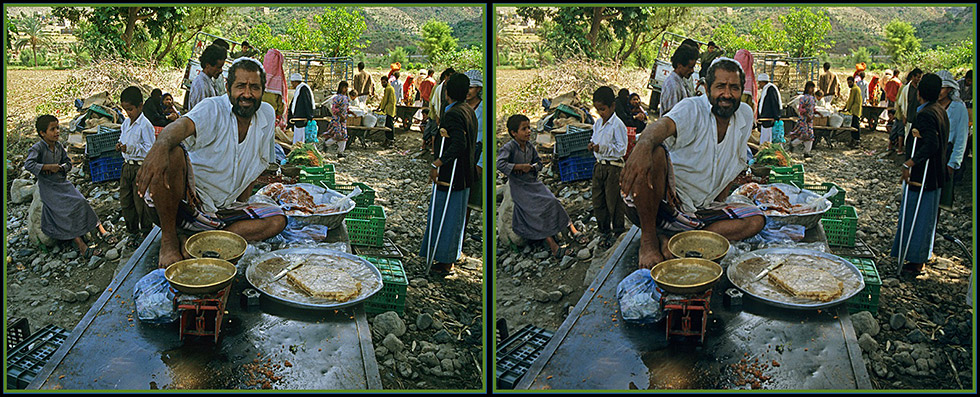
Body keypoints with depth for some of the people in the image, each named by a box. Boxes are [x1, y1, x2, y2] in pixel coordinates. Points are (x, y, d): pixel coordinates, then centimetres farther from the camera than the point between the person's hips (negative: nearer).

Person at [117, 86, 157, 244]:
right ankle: (133, 231, 26)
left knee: (141, 202, -1)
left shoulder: (145, 125, -15)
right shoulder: (126, 123, 9)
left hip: (141, 167, -8)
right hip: (127, 165, 8)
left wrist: (130, 148, -26)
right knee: (125, 200, 12)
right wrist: (120, 145, 0)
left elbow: (149, 148, -18)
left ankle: (147, 233, 16)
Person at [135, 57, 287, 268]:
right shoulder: (213, 109, -12)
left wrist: (241, 202, 11)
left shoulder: (267, 116, 5)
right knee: (172, 153, -33)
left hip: (223, 210, 6)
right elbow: (182, 125, -36)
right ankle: (169, 239, -18)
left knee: (277, 220, -13)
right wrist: (160, 146, -58)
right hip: (188, 202, -5)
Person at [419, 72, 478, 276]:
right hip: (464, 174, 10)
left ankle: (445, 263, 4)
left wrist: (437, 164, -30)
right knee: (456, 216, 16)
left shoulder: (453, 114, -20)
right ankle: (450, 259, 25)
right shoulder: (469, 111, 9)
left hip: (450, 174, -9)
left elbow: (459, 144, -30)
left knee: (444, 215, -1)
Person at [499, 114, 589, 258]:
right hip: (519, 186, -6)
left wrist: (531, 168, -9)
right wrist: (521, 166, -22)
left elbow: (539, 163, 15)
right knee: (537, 210, -20)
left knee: (552, 201, -13)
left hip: (534, 182, 6)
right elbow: (500, 164, -28)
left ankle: (573, 231, -11)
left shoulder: (530, 147, 7)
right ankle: (553, 246, -23)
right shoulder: (508, 148, -13)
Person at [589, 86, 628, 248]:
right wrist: (592, 145, -2)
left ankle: (618, 231, 19)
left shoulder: (617, 125, -15)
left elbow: (621, 149, -17)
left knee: (614, 201, 3)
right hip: (599, 165, 7)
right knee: (597, 201, 10)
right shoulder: (597, 123, 9)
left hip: (613, 166, -7)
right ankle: (604, 231, 23)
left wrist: (603, 148, -25)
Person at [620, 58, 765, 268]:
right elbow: (664, 125, -35)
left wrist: (718, 203, 11)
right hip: (663, 202, -6)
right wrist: (644, 144, -58)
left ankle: (667, 240, -17)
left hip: (700, 210, 6)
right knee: (654, 153, -33)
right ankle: (648, 238, -20)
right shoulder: (692, 109, -11)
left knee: (756, 219, -11)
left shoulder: (745, 115, 8)